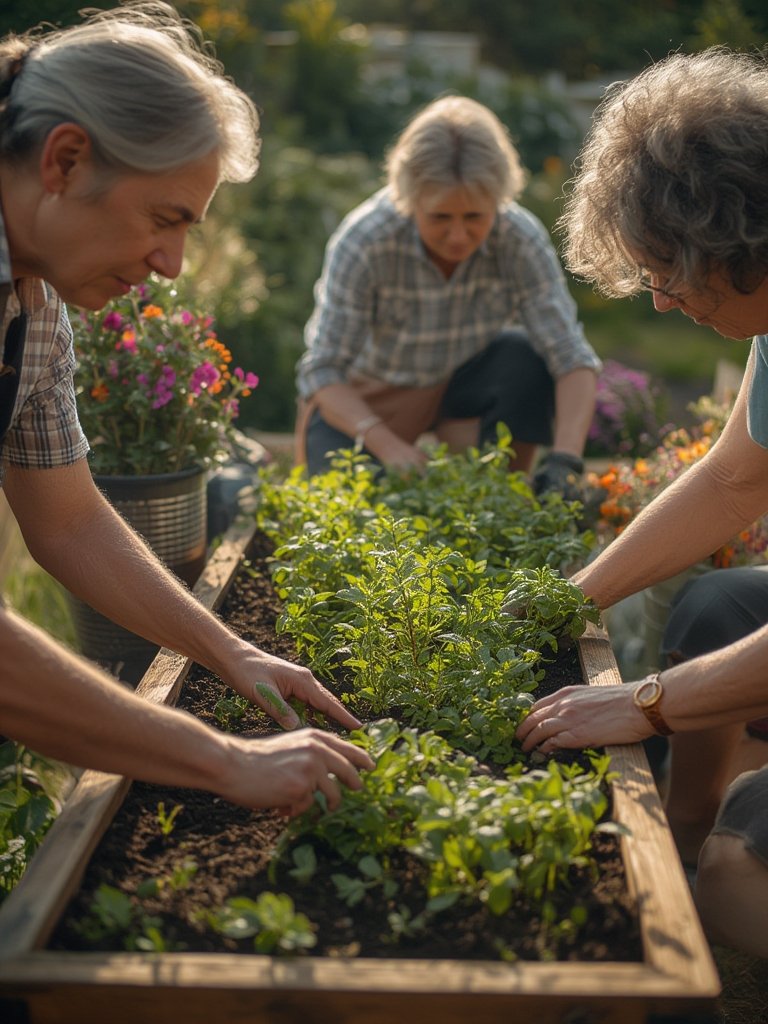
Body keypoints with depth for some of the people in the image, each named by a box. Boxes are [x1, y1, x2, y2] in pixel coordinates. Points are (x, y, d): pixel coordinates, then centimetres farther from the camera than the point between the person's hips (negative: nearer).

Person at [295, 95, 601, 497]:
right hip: (363, 396, -2)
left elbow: (571, 357, -27)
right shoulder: (363, 241, -29)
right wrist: (390, 447, -43)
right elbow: (322, 372, -28)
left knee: (526, 359, -28)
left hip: (462, 382, 2)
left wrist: (565, 460, -42)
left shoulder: (521, 238, -24)